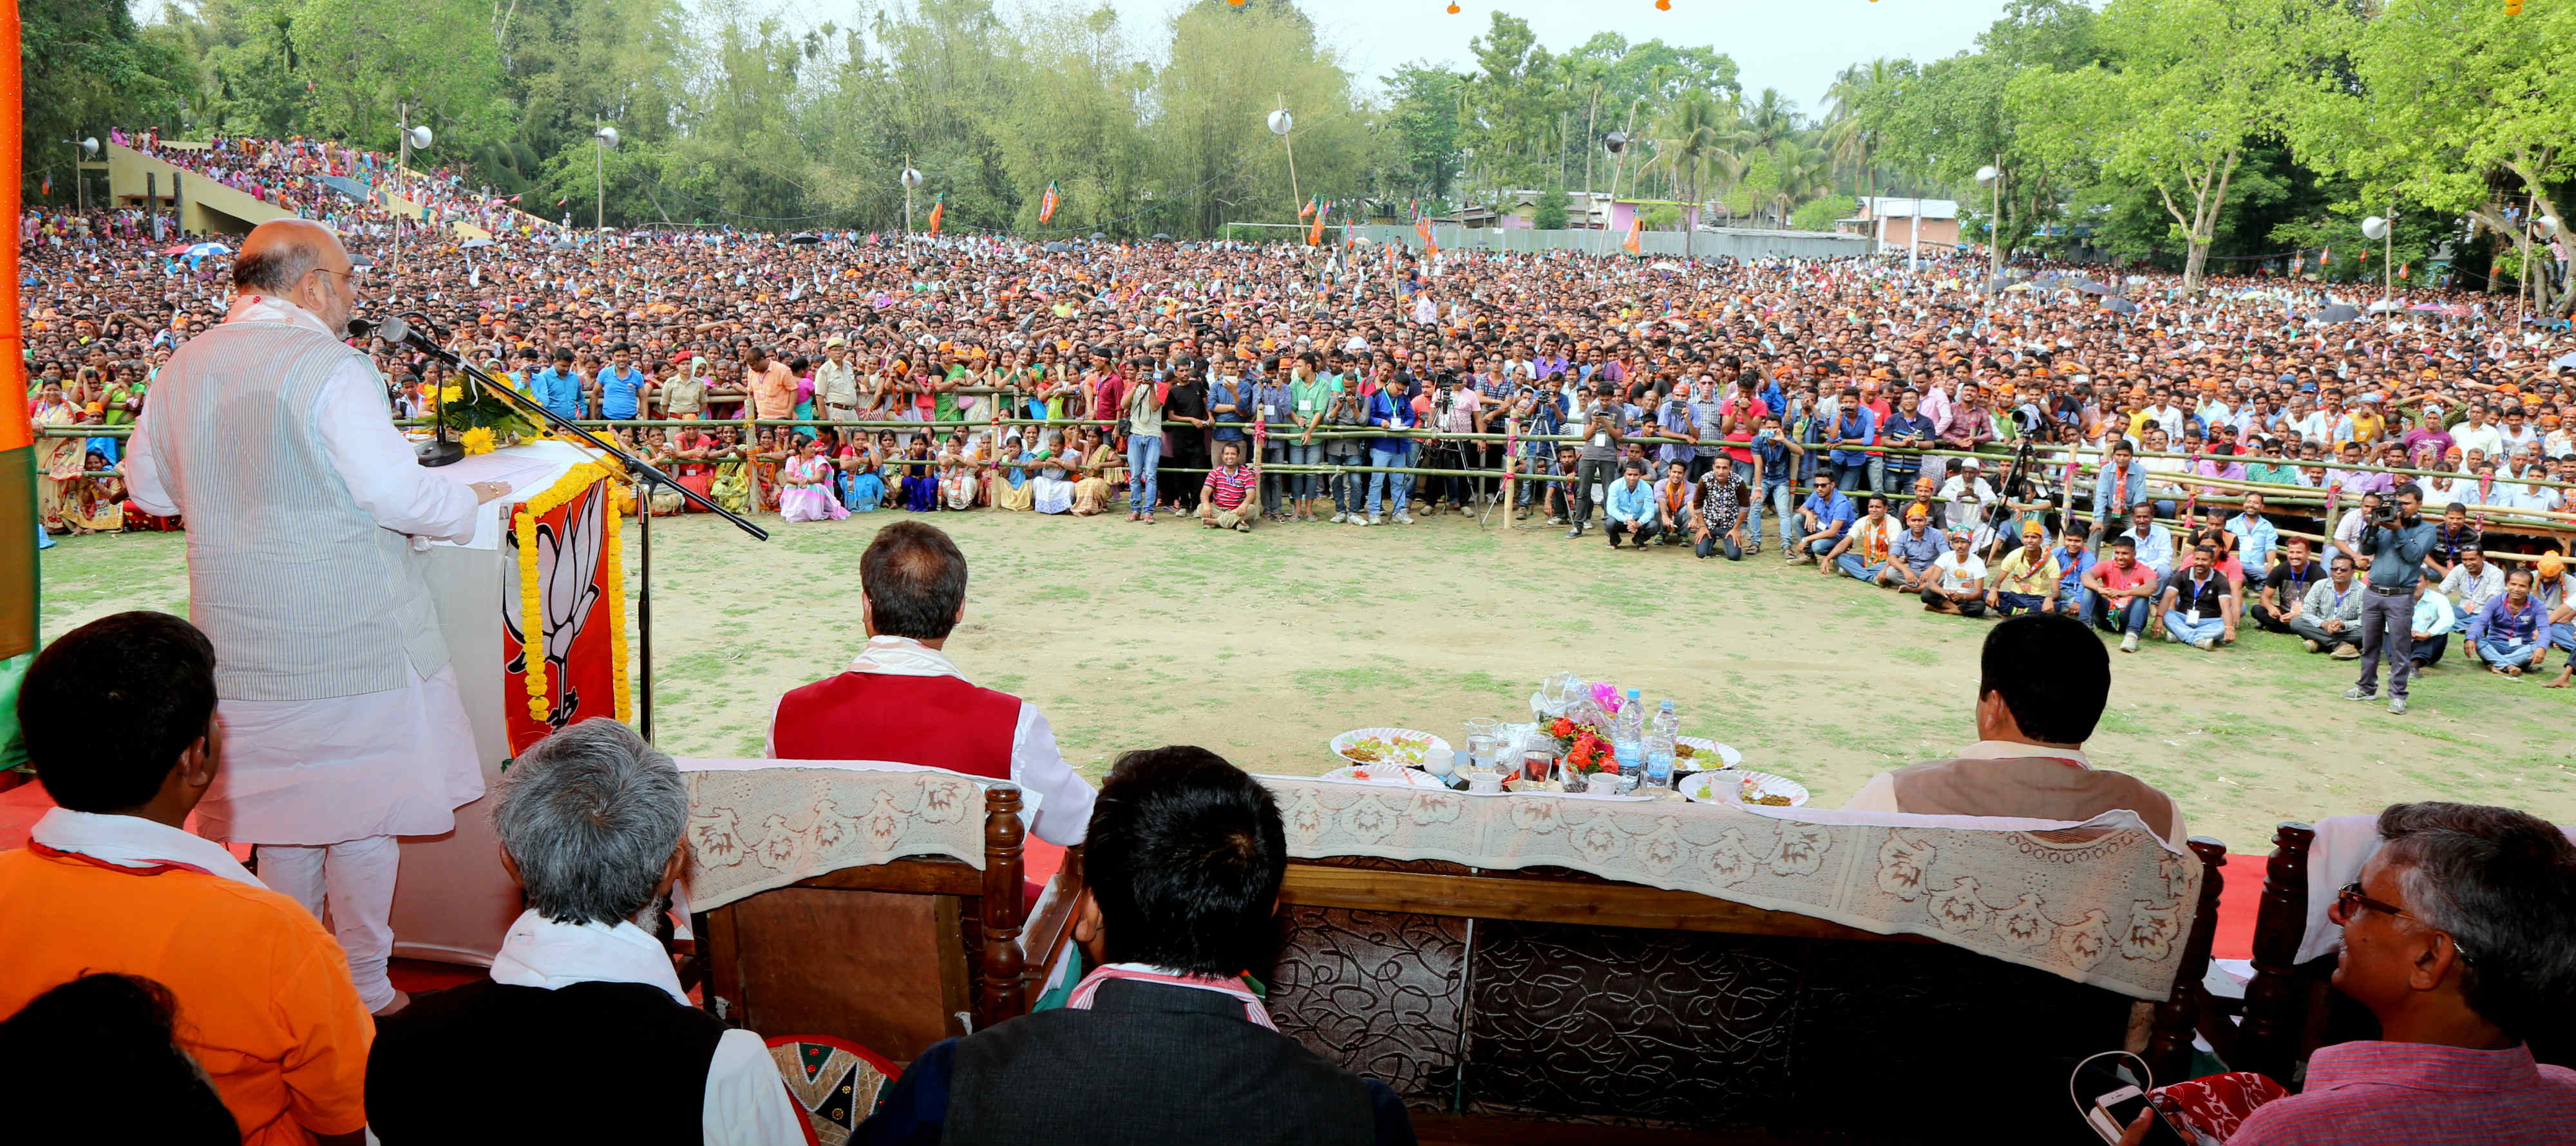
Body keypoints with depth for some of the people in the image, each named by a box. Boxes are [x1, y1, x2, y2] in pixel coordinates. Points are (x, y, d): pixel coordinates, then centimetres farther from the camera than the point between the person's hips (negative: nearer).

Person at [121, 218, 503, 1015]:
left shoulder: (184, 368, 6)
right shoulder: (330, 367, -15)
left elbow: (148, 486, 17)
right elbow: (397, 492, -18)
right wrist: (471, 499, 0)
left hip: (242, 637, 7)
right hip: (351, 637, -6)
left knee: (279, 802, 16)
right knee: (362, 808, 4)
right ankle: (363, 992, 13)